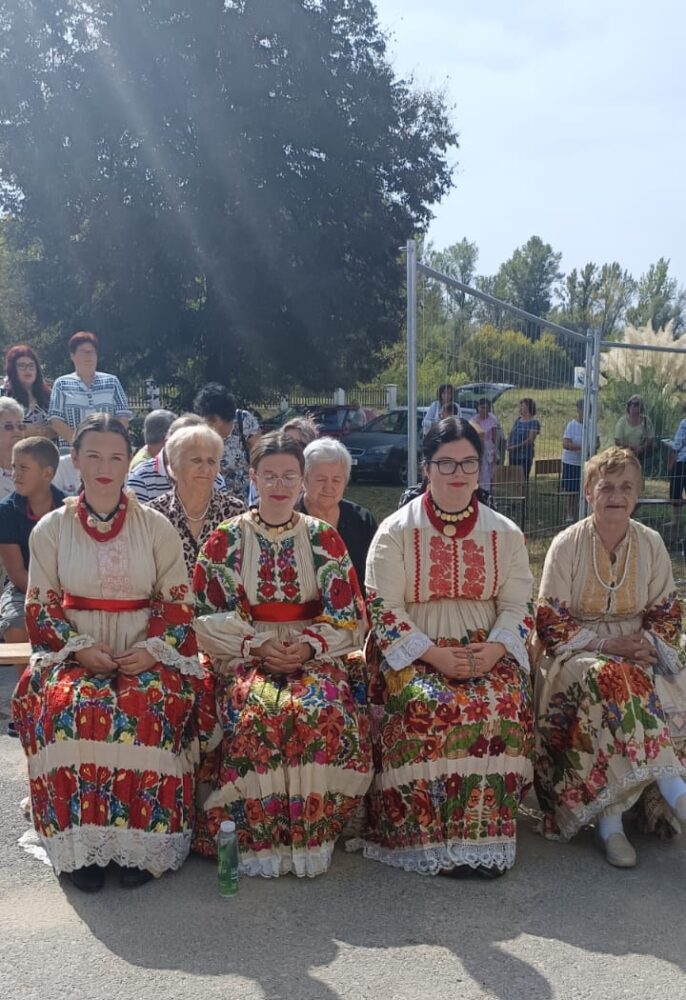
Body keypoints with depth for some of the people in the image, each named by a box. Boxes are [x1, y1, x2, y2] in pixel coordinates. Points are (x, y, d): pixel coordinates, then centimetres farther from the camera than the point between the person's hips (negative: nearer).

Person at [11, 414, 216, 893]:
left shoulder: (156, 526, 5)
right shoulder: (50, 529, 6)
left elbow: (178, 603, 5)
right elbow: (41, 607, 6)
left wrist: (152, 649, -12)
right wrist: (79, 648, -11)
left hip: (146, 651, 0)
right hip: (74, 650, 1)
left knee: (151, 707, -32)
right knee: (63, 708, -31)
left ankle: (143, 841, -16)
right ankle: (82, 845, -17)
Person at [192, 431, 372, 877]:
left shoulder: (325, 538, 9)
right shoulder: (226, 539, 7)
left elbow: (348, 615, 6)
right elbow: (209, 615, 3)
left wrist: (309, 645, -11)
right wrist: (256, 645, -12)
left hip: (317, 654, 1)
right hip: (246, 656, 0)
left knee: (324, 711, -32)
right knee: (257, 712, -33)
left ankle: (311, 837, -16)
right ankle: (259, 839, -17)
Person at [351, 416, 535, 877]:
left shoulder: (505, 534, 9)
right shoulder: (396, 531, 1)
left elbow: (518, 605, 6)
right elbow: (385, 609, -5)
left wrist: (493, 649, -14)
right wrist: (435, 656, -16)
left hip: (487, 651, 2)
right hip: (414, 653, -2)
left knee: (504, 704, -28)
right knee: (428, 707, -32)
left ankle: (489, 835, -14)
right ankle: (431, 840, -19)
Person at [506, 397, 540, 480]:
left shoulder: (534, 422, -7)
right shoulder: (518, 420, 13)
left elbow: (530, 440, -16)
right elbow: (510, 434, 19)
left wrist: (516, 447, -20)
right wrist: (508, 445, -1)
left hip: (525, 457, -6)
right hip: (513, 455, 6)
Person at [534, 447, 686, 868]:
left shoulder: (651, 544, 4)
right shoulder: (567, 545, -5)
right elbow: (550, 621, -6)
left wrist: (648, 644, -12)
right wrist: (605, 646, -18)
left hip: (637, 652, 3)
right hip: (578, 655, -3)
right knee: (609, 681, -36)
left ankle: (610, 816, -29)